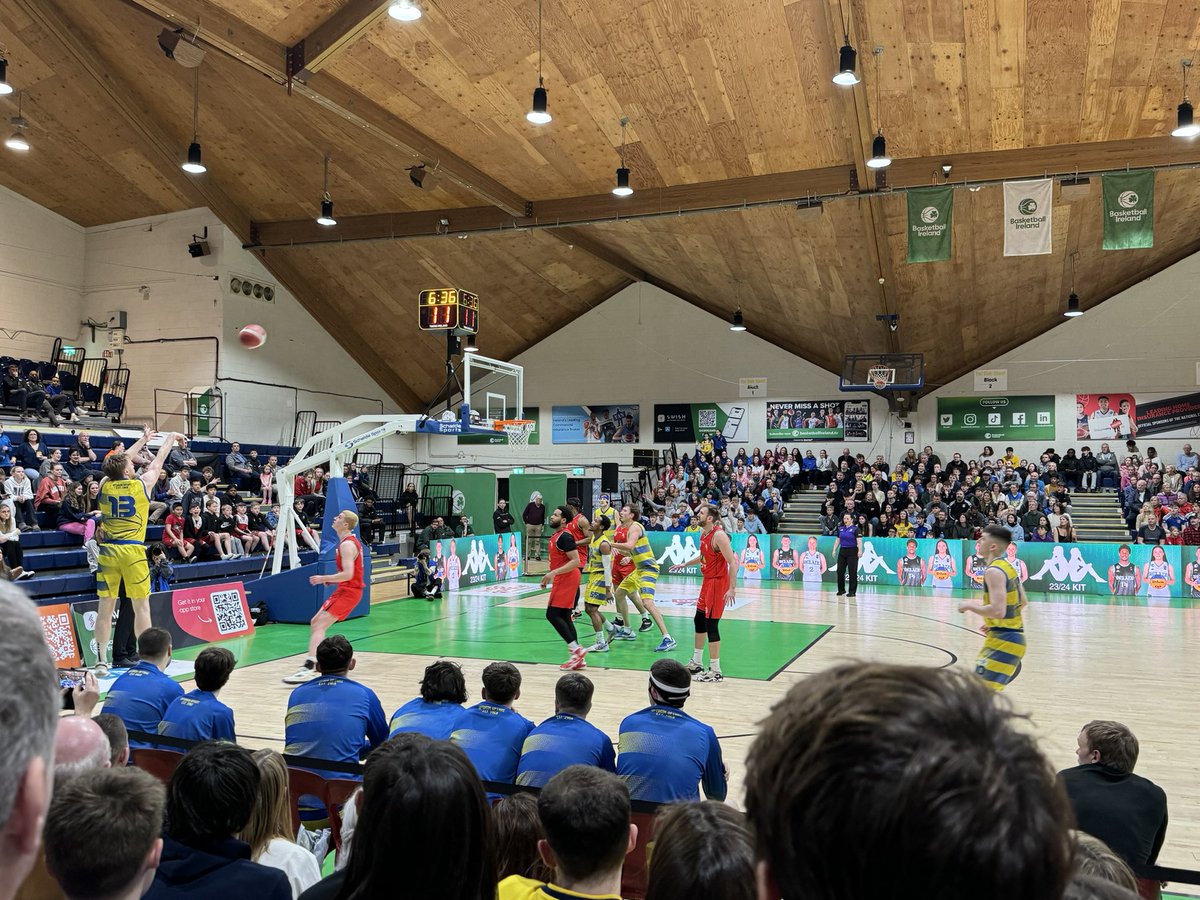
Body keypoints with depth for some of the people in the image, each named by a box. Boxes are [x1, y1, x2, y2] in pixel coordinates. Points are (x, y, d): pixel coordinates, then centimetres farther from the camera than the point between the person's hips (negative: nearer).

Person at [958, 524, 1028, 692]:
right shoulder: (1007, 566, 12)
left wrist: (970, 606, -15)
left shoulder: (993, 571, -19)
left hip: (1004, 640, -10)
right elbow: (1023, 602, 22)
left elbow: (998, 611, -29)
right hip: (1014, 636, 10)